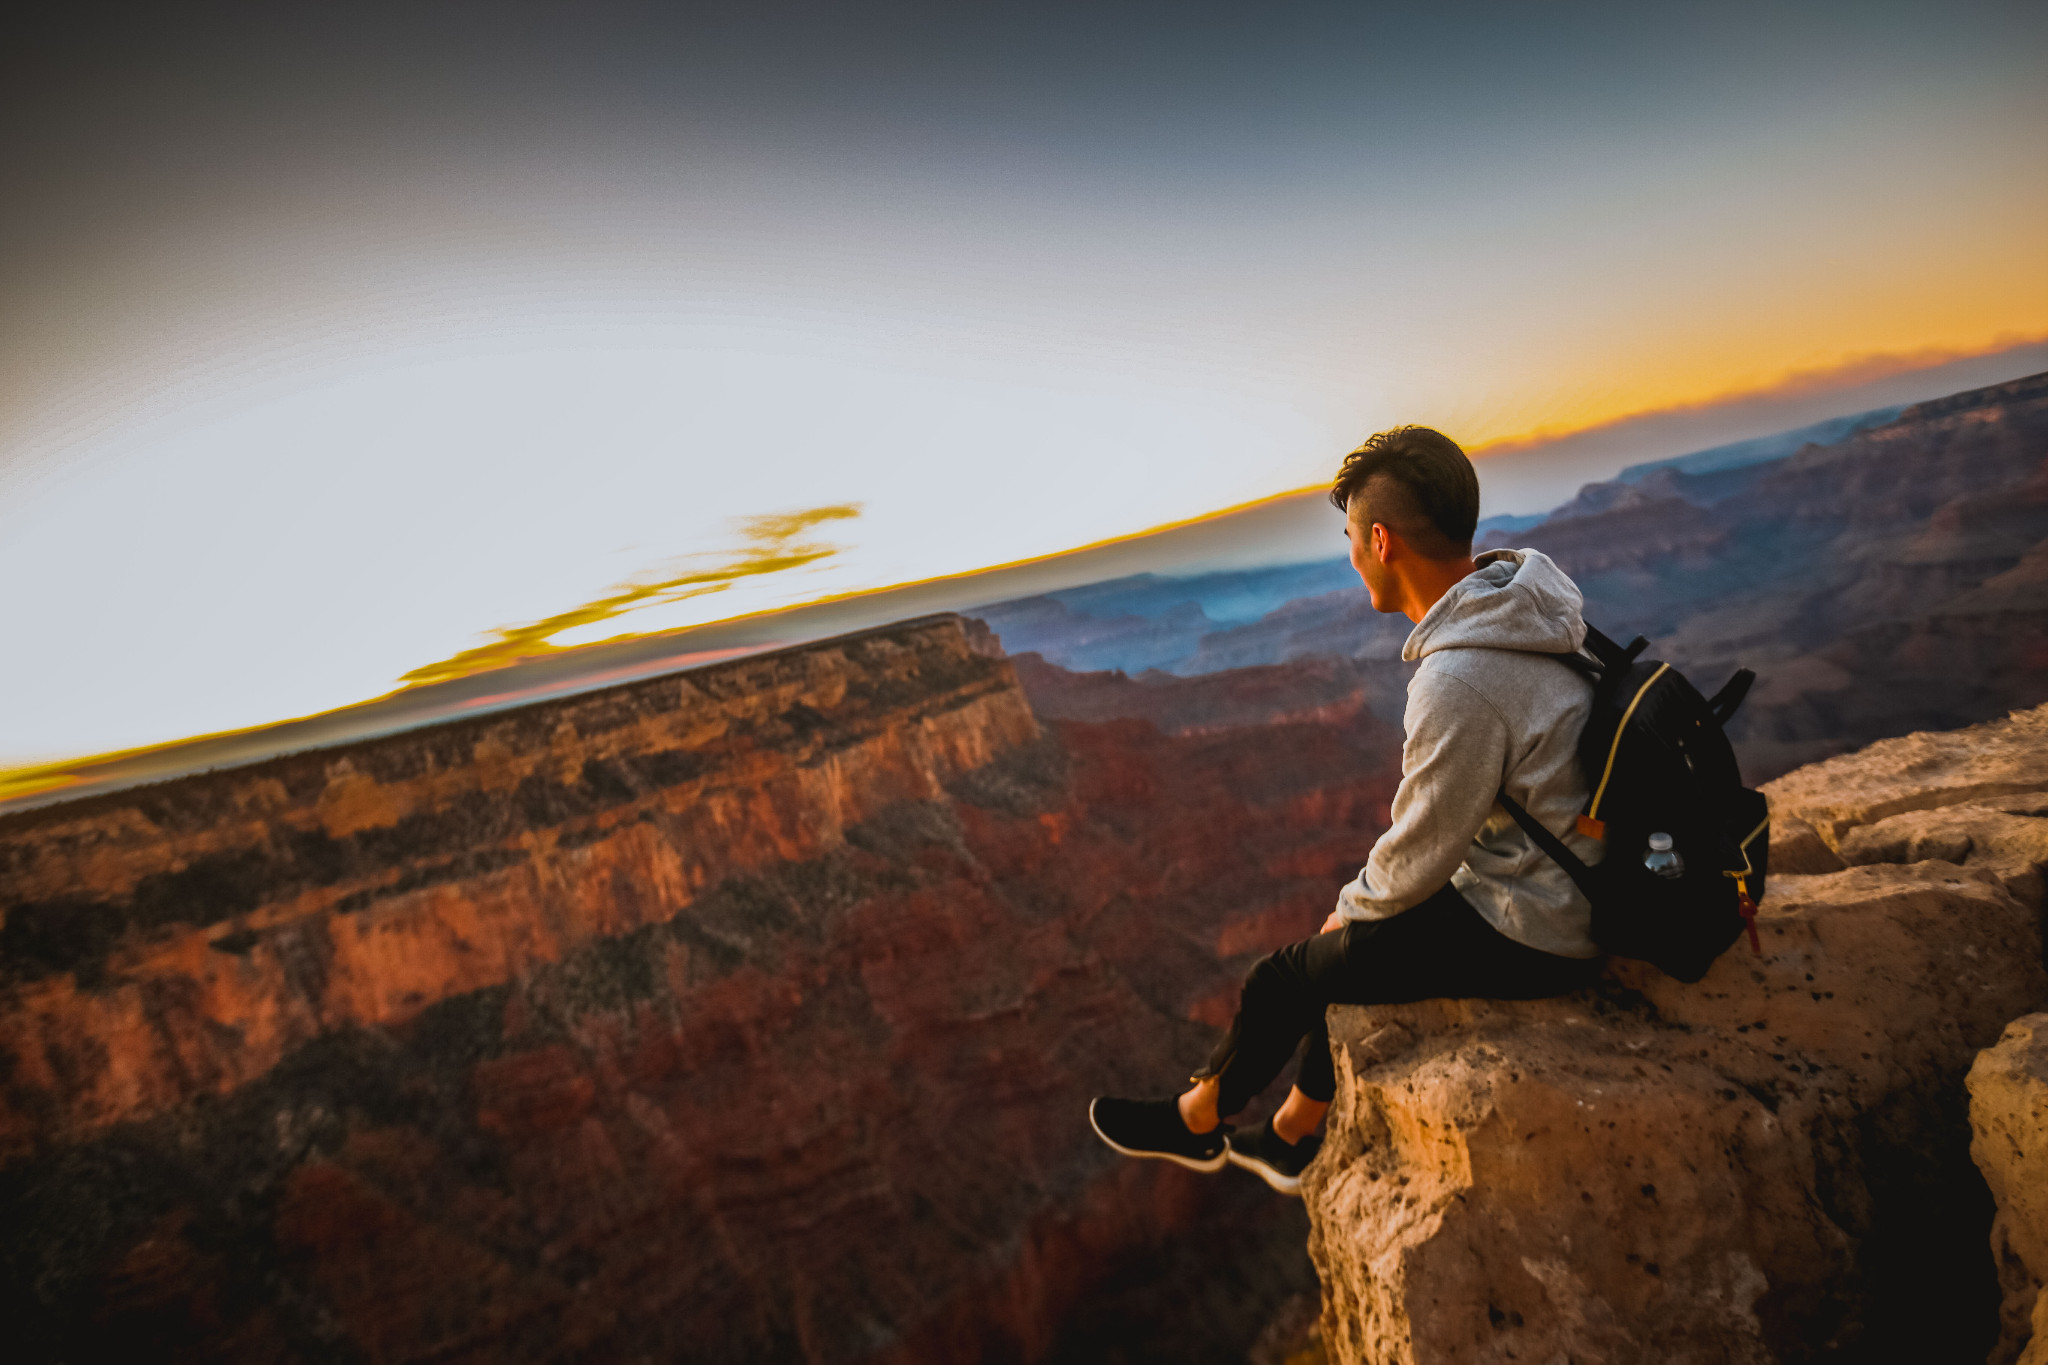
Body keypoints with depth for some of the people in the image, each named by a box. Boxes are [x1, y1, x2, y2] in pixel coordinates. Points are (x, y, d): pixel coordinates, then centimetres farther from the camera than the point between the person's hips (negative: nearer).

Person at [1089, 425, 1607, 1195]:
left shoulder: (1457, 684, -32)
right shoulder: (1518, 605, 0)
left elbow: (1416, 861, -20)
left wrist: (1352, 905, 2)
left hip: (1524, 938, -9)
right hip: (1566, 889, 9)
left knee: (1286, 978, 5)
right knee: (1350, 949, 23)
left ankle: (1197, 1121, 31)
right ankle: (1292, 1140, 38)